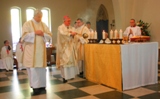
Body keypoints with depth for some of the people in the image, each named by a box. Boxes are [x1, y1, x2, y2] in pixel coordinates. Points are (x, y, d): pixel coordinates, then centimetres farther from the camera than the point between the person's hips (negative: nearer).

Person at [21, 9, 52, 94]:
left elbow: (50, 36, 9)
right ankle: (35, 87, -1)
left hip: (41, 49, 4)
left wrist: (43, 34, -9)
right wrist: (34, 33, -15)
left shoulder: (43, 25, 13)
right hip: (31, 50, -4)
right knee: (33, 68, -6)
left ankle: (41, 85, 13)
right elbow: (24, 35, -9)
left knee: (41, 68, 4)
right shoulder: (27, 24, 2)